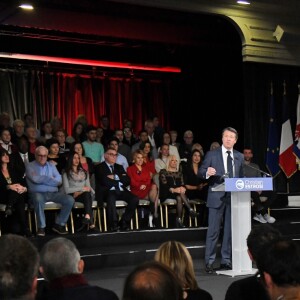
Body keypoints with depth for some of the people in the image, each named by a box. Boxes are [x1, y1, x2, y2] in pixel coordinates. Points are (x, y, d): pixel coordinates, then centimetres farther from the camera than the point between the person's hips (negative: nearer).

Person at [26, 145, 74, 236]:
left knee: (70, 200, -18)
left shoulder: (51, 166, 19)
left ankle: (59, 224, -5)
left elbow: (59, 181, 4)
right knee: (38, 199, -40)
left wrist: (42, 179, -5)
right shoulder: (30, 166, 8)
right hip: (37, 193, -4)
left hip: (53, 193, 4)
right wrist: (51, 179, 0)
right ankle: (41, 227, -26)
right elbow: (35, 179, -12)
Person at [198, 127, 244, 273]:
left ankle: (226, 261, 16)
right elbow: (200, 172, -3)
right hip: (217, 197, -4)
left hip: (234, 197, 4)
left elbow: (241, 177, 16)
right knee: (213, 230, -4)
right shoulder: (211, 154, 2)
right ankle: (209, 261, 2)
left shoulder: (239, 157, 13)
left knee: (230, 230, 7)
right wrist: (207, 172, -25)